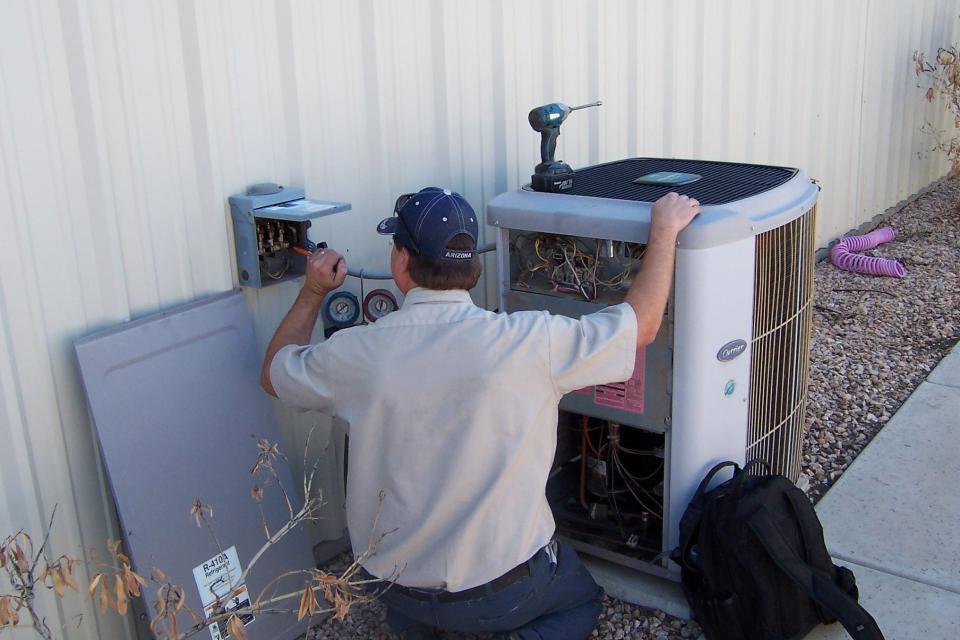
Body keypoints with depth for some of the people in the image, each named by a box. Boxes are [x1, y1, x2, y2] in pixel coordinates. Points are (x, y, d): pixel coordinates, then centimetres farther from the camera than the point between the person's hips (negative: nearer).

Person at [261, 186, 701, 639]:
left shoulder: (354, 353, -17)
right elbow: (642, 325, -8)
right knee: (583, 602, 28)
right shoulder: (530, 342, -23)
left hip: (395, 583, 4)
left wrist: (313, 291, 17)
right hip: (504, 595, -3)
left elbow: (273, 374, 6)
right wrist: (665, 228, 5)